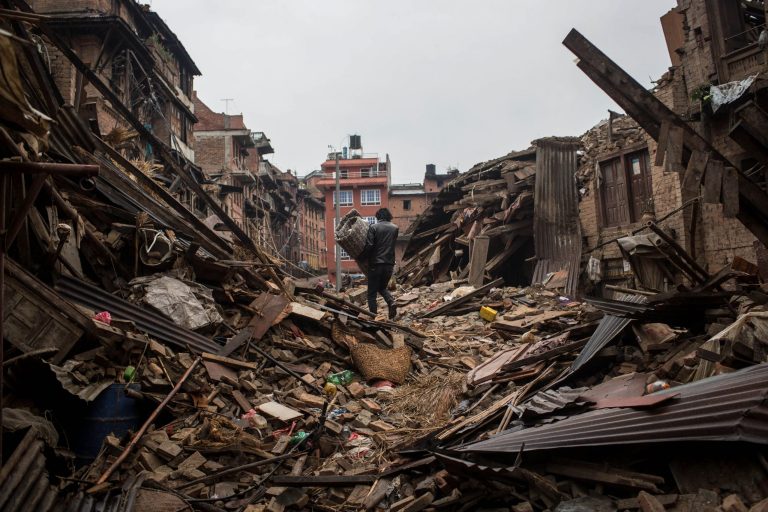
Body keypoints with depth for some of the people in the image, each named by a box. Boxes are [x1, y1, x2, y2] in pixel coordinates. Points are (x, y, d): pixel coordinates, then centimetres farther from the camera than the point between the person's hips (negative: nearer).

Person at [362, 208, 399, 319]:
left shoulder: (373, 227, -7)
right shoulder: (395, 228, 7)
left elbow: (369, 245, -14)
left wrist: (363, 256, 2)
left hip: (376, 263, -4)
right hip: (389, 263, 4)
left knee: (372, 293, 6)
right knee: (382, 287, 23)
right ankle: (391, 301, -4)